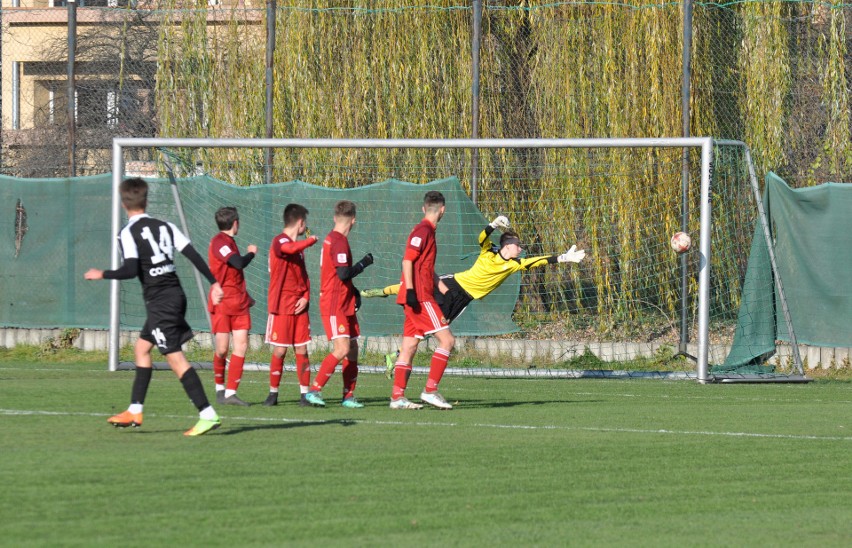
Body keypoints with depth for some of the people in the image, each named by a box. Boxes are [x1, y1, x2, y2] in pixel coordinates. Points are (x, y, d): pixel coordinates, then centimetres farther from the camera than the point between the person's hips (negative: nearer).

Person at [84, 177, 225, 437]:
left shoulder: (128, 233, -8)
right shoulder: (165, 226, 11)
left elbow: (131, 270, -18)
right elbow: (193, 255, 5)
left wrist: (102, 275, -4)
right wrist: (214, 283, 7)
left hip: (159, 300, -8)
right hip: (176, 294, 8)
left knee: (175, 357, -10)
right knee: (142, 347, 21)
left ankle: (208, 415, -18)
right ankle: (135, 411, 25)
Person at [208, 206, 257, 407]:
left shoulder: (229, 242, 16)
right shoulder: (219, 242, -12)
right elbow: (239, 263, -24)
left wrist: (245, 296, 25)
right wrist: (251, 253, -4)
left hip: (238, 303, 8)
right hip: (222, 303, -8)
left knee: (241, 345, -4)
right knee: (222, 348, -2)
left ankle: (230, 393, -5)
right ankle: (220, 388, 20)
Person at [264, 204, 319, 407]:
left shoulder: (299, 246, 17)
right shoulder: (279, 242, -8)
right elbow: (290, 249, -32)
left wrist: (305, 297, 2)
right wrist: (311, 240, -15)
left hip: (299, 306, 7)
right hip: (281, 306, -7)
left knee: (302, 350, 2)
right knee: (279, 351, -4)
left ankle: (305, 394, 3)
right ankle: (273, 393, 7)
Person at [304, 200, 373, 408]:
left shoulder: (332, 239, 15)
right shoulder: (339, 242, -16)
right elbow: (344, 273, -23)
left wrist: (354, 292, 13)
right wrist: (364, 263, -8)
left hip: (345, 305, 10)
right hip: (334, 306, -10)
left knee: (353, 348, 8)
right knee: (342, 349, -16)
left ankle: (348, 396, 11)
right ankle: (314, 390, -13)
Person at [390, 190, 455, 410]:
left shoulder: (428, 232, 20)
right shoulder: (423, 231, -9)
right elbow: (407, 260, -18)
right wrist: (410, 290, -25)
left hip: (422, 297, 10)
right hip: (420, 298, -10)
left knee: (409, 347, 7)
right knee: (447, 339, -11)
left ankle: (397, 396, 5)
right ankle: (430, 390, -13)